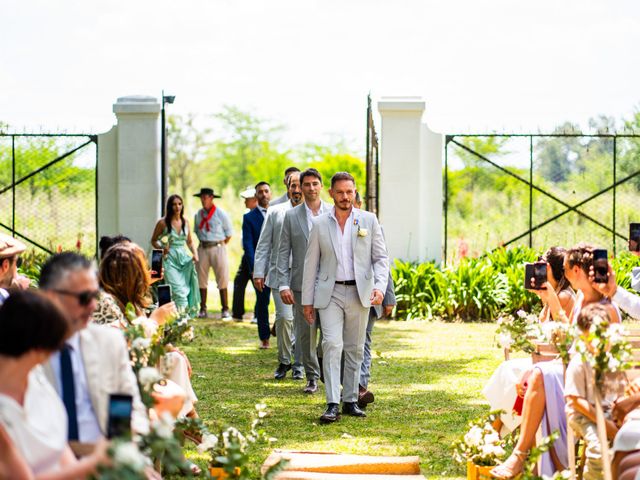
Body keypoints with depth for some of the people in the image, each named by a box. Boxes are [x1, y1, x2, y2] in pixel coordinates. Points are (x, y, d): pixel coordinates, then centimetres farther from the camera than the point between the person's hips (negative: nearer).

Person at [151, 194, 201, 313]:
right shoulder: (163, 222, -2)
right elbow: (154, 241, 6)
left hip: (184, 258, 4)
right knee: (178, 289, -15)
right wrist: (162, 247, -14)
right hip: (170, 259, -4)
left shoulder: (185, 222, 10)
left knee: (187, 288, -1)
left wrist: (195, 253, 1)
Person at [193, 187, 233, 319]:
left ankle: (225, 309, 0)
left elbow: (229, 233, 3)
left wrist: (220, 245, 4)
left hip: (217, 247, -4)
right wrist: (203, 242, 10)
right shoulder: (198, 214, 8)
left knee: (222, 279, -3)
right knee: (202, 278, 2)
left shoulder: (221, 214, -3)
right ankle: (203, 309, 8)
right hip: (203, 248, 4)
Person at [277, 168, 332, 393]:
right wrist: (283, 285, -4)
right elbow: (283, 252, 4)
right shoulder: (291, 216, 5)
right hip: (301, 284, 0)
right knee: (306, 333, 3)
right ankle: (312, 377, 16)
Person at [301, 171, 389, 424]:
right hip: (330, 293, -1)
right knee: (332, 344, -14)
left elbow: (381, 257, 4)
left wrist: (380, 286, -12)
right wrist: (307, 300, 5)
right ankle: (332, 404, -16)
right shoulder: (319, 224, 3)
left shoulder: (369, 221, 3)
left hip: (359, 293, 1)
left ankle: (350, 400, 17)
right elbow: (311, 263, 7)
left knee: (355, 348, 8)